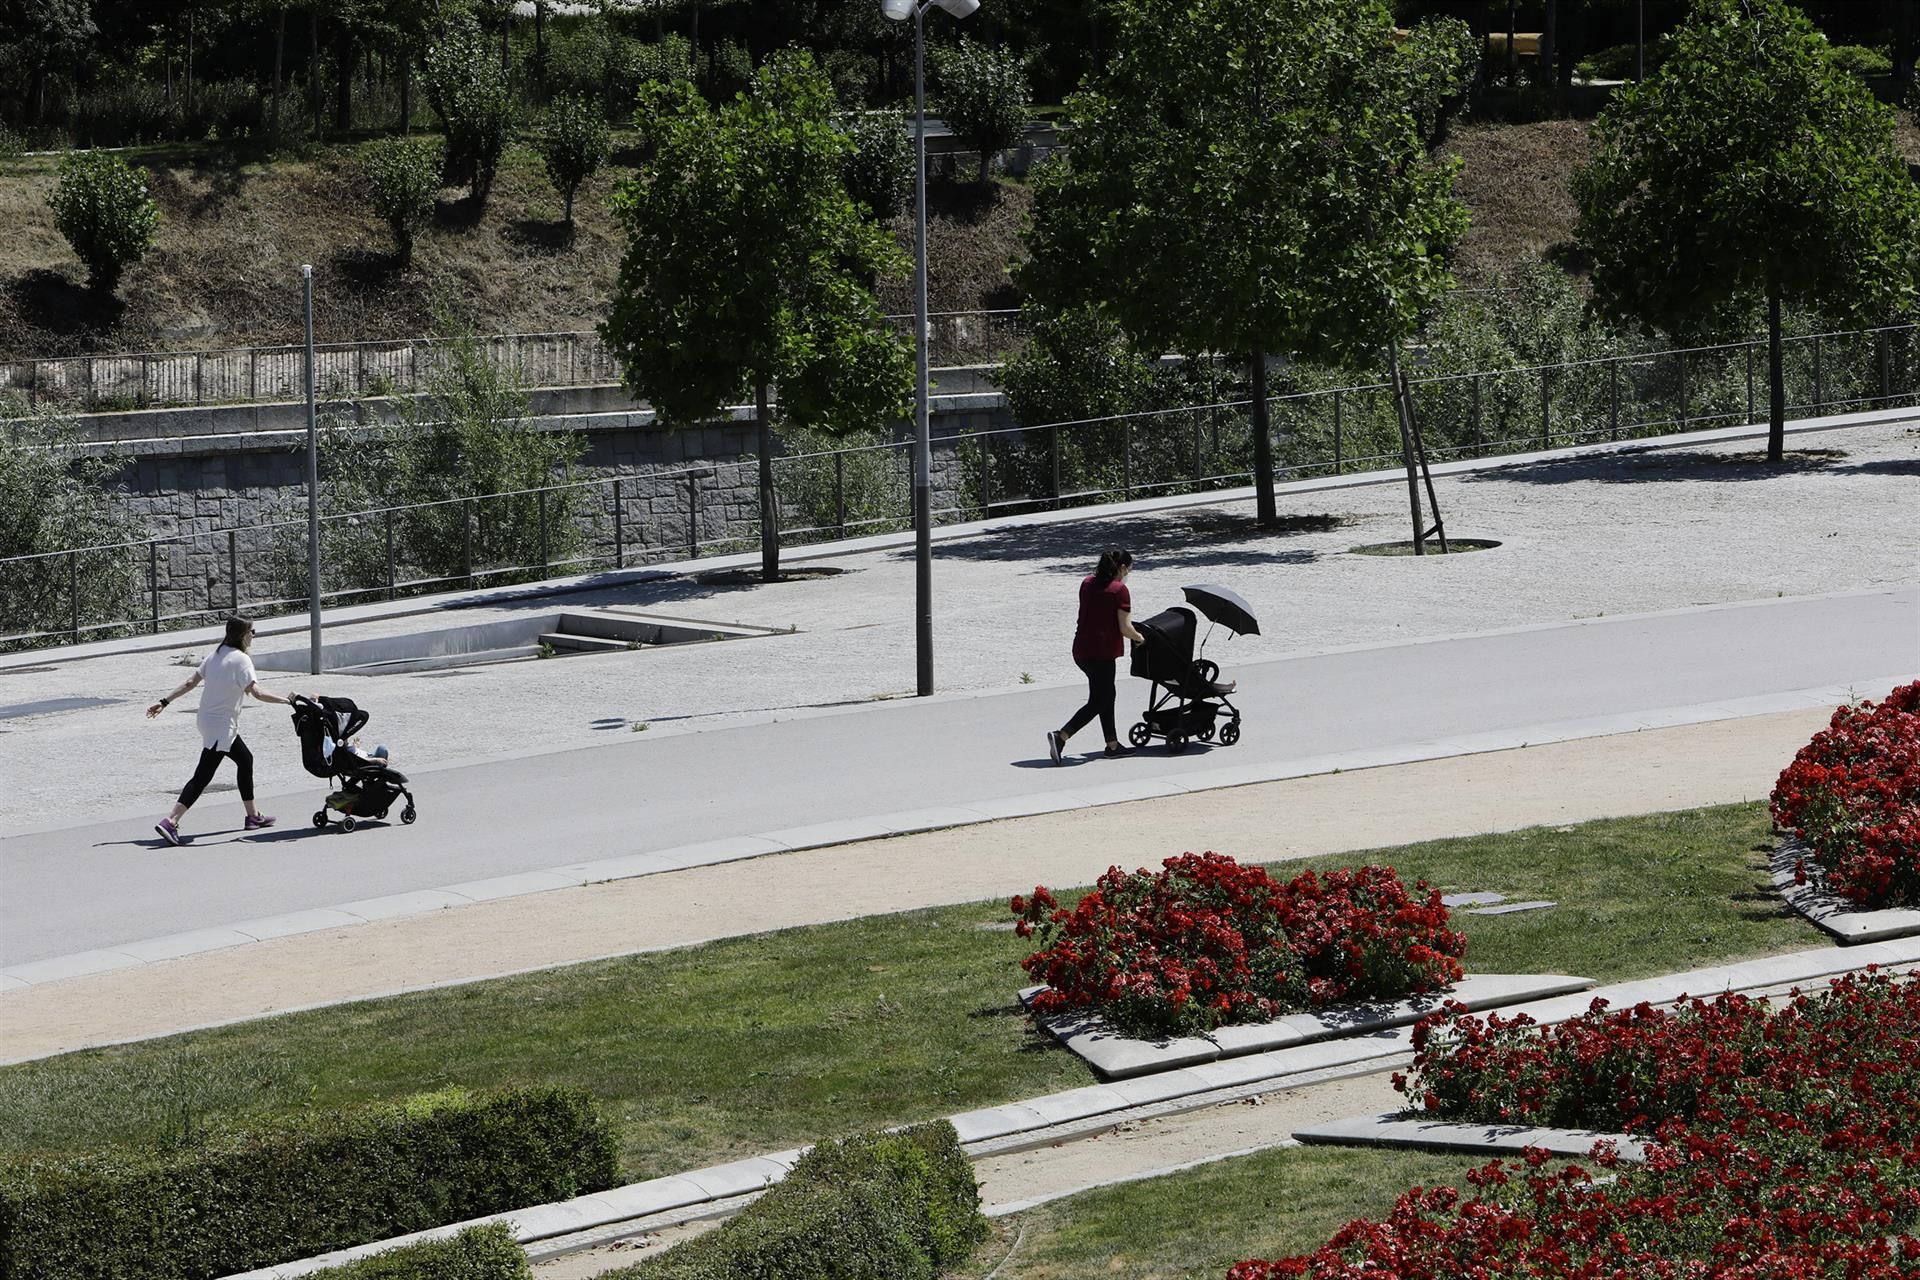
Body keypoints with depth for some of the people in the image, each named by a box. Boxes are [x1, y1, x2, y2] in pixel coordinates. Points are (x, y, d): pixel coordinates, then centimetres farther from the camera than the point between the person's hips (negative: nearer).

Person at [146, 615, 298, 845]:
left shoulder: (215, 655, 8)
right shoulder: (241, 660, -16)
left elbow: (190, 683, 10)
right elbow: (257, 693, -23)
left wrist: (164, 702, 15)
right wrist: (288, 700, -20)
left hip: (207, 720, 9)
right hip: (221, 725, -9)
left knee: (245, 759, 22)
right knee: (203, 776, -10)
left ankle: (253, 816, 30)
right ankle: (170, 821, -18)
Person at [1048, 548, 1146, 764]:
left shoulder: (1087, 583, 9)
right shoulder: (1119, 590, -12)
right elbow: (1125, 628, -14)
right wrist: (1139, 637, 8)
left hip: (1081, 650, 8)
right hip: (1102, 653, -8)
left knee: (1106, 696, 20)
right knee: (1098, 702, -2)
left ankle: (1112, 744, 26)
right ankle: (1061, 736, -15)